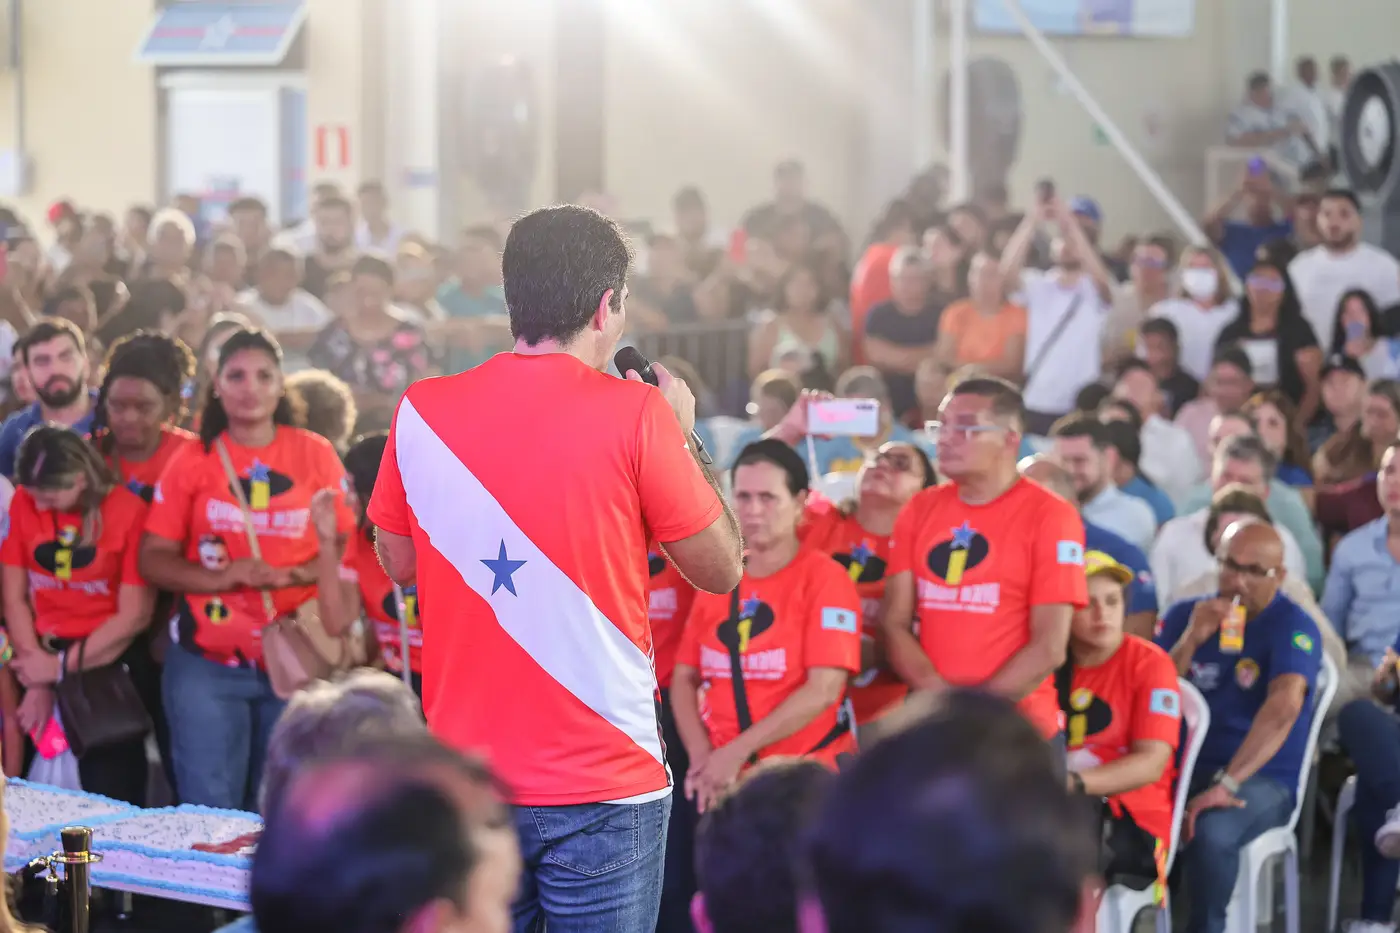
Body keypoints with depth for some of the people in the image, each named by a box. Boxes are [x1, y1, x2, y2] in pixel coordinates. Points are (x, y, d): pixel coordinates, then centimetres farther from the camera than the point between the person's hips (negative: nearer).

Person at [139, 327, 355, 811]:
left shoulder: (316, 454, 4)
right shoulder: (191, 461, 4)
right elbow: (153, 559, 1)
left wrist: (295, 574, -16)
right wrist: (222, 577, -15)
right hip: (206, 662, 0)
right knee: (210, 813, -1)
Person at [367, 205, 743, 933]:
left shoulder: (421, 411, 0)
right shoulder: (634, 415, -10)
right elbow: (721, 570, 0)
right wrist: (682, 435, 11)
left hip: (464, 777, 3)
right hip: (602, 786, -3)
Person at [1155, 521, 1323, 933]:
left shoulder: (1293, 627, -5)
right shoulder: (1184, 616, 10)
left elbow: (1284, 707, -21)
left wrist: (1226, 785, -31)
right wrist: (1191, 640, -12)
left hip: (1263, 778, -3)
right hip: (1181, 766, 3)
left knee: (1211, 832, -37)